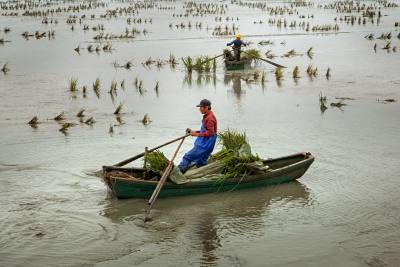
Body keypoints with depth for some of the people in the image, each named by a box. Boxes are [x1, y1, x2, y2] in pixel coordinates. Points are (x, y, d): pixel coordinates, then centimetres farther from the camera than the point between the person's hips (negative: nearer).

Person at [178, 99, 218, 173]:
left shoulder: (210, 118, -17)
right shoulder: (207, 116, 15)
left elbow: (210, 132, -23)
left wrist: (197, 134, -18)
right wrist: (195, 132, 8)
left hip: (204, 145, -10)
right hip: (203, 144, 10)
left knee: (188, 156, -13)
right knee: (200, 164, 13)